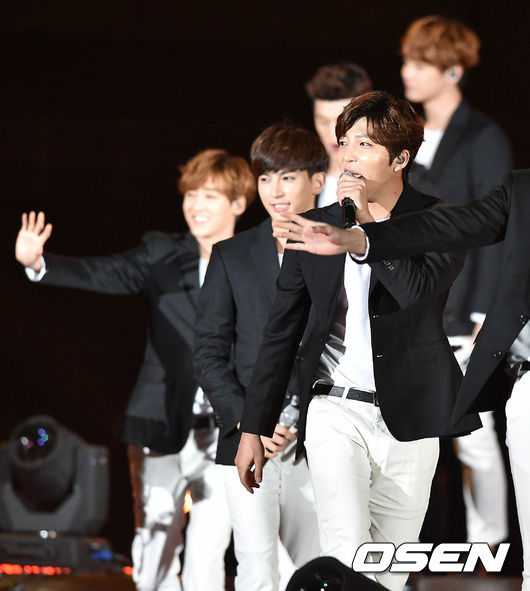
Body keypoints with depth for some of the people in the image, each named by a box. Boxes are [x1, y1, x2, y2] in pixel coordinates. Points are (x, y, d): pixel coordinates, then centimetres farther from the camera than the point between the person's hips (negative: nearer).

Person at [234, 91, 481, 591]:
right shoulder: (314, 227, 7)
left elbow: (416, 289, -22)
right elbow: (281, 334, 12)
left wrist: (366, 220, -15)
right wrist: (252, 428, 10)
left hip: (408, 418, 0)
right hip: (336, 413, 1)